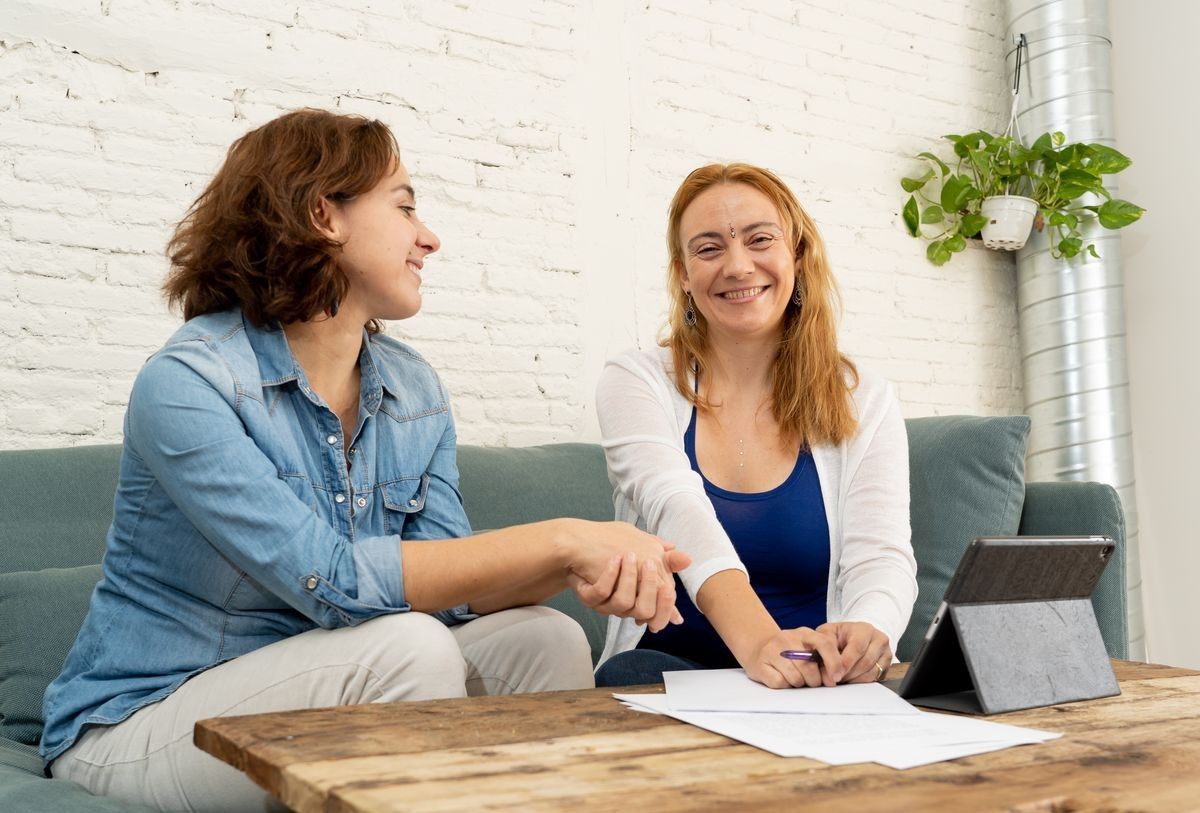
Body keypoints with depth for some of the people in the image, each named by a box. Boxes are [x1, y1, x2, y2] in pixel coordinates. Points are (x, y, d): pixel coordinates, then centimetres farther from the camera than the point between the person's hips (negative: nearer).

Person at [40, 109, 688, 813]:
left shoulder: (417, 392, 1)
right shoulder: (188, 384, -20)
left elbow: (450, 587, -6)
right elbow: (332, 581, -30)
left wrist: (586, 568, -26)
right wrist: (559, 539, -29)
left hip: (320, 686, 6)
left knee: (545, 638, -15)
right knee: (409, 648, -30)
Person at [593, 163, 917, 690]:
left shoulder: (865, 403, 4)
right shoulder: (635, 384, -1)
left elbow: (881, 556, -11)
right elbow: (675, 507, -21)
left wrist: (866, 633, -37)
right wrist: (757, 639, -41)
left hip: (820, 682, 0)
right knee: (628, 676, -32)